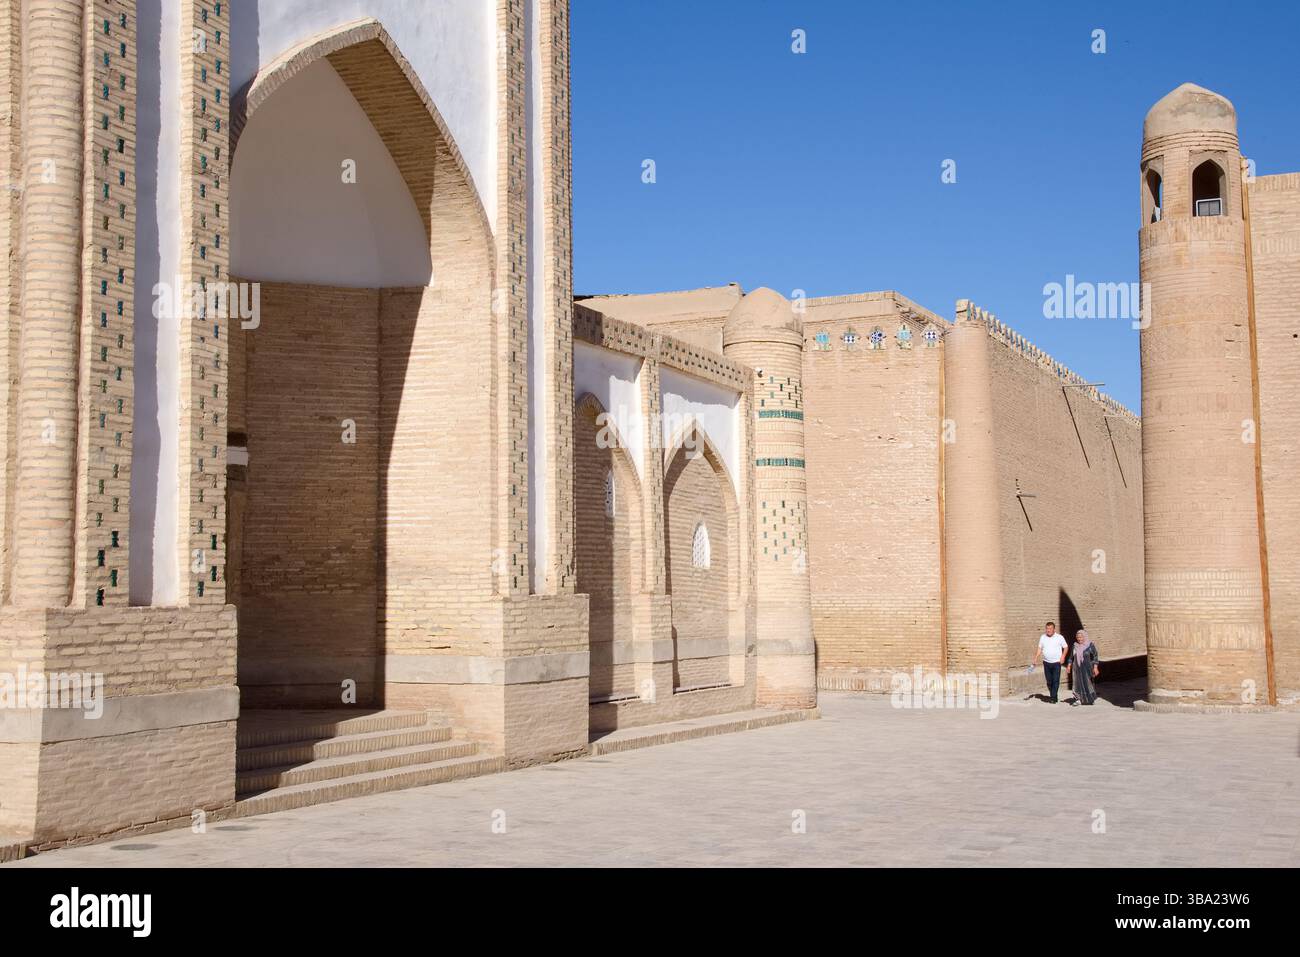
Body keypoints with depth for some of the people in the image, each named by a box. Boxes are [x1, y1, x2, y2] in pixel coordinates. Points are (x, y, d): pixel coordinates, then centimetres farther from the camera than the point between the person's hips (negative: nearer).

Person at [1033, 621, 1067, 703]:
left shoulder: (1059, 638, -1)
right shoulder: (1042, 637, 7)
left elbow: (1065, 647, 7)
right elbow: (1039, 649, 11)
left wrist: (1063, 656, -8)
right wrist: (1036, 659, 1)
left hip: (1056, 662, -3)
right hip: (1046, 662, 3)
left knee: (1056, 680, -9)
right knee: (1049, 681, 7)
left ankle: (1053, 697, -7)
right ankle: (1052, 696, 20)